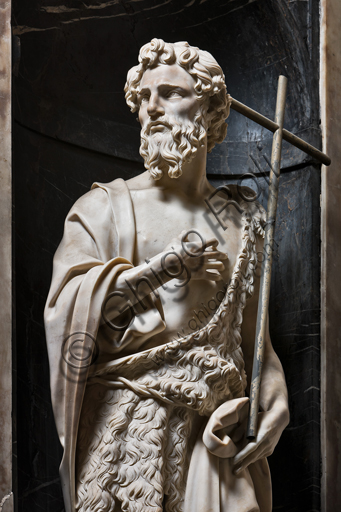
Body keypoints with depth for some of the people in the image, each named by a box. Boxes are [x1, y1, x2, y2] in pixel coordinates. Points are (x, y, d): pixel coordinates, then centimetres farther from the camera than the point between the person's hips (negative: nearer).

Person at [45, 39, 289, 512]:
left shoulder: (241, 220, 12)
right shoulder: (105, 206, 3)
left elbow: (254, 336, 12)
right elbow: (64, 308, -12)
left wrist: (276, 401, -2)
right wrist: (160, 270, -19)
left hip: (216, 429, 3)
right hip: (126, 428, -2)